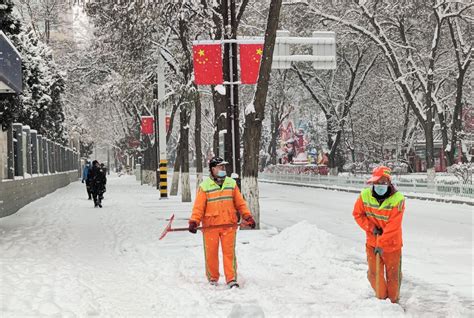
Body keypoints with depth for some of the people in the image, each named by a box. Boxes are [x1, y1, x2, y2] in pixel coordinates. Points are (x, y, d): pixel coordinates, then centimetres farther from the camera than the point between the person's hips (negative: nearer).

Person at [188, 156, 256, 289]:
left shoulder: (231, 183, 9)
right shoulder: (204, 186, -1)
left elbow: (240, 202, 13)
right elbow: (198, 206, -4)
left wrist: (248, 216, 6)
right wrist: (194, 221, -15)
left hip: (229, 224, 2)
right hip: (210, 225, -2)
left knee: (229, 252, -3)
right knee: (211, 253, 4)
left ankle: (231, 279, 1)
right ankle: (213, 278, 20)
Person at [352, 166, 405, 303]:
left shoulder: (398, 199, -22)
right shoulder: (365, 195, -11)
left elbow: (393, 225, -24)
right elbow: (357, 214, 2)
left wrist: (381, 244, -25)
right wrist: (371, 227, -11)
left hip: (391, 244, -3)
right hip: (372, 243, 3)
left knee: (393, 275, 10)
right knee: (374, 273, 9)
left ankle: (394, 301, 29)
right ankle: (381, 298, 29)